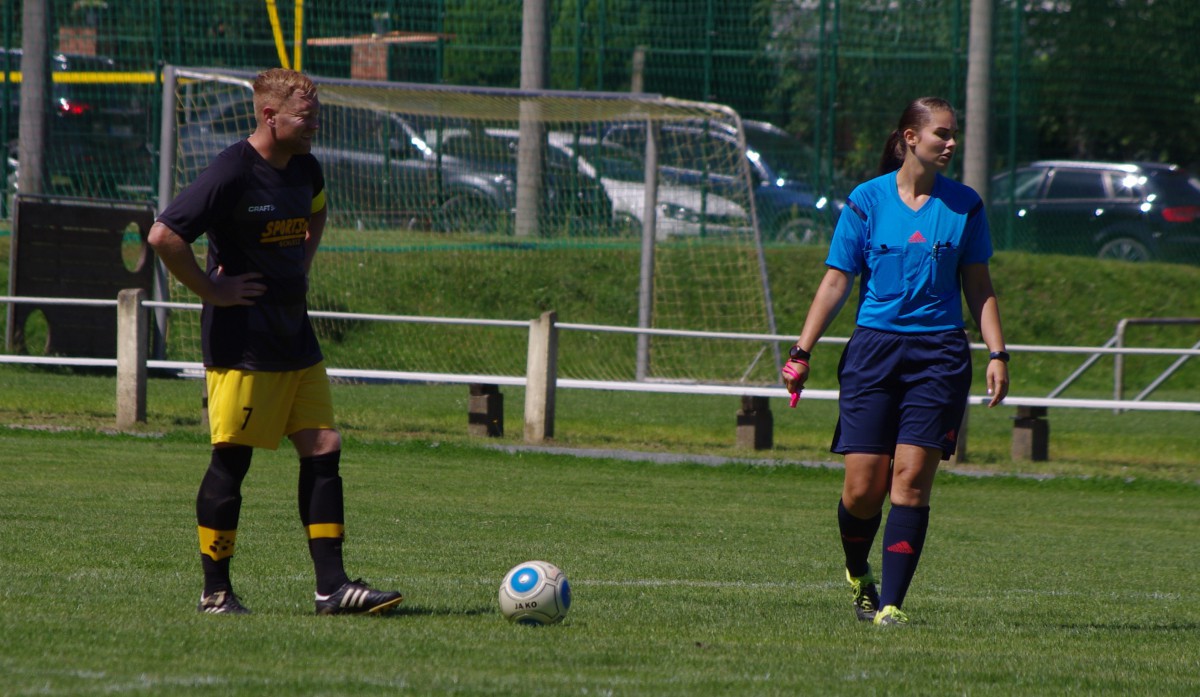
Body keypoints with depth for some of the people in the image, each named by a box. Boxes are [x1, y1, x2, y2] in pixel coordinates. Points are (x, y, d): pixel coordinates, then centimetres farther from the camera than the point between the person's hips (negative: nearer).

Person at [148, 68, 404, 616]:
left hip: (295, 340, 8)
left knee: (323, 450, 3)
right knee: (232, 460, -2)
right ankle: (216, 592, 7)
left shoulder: (303, 169, 8)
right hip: (242, 344, -8)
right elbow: (164, 235, -22)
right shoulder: (233, 173, -17)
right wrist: (211, 290, -16)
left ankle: (332, 586, 4)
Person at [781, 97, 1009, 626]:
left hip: (939, 355, 1)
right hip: (873, 347, -1)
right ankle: (858, 575, 25)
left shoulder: (964, 205, 7)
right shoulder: (866, 201, 2)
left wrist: (996, 354, 4)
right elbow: (836, 283, 4)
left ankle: (891, 604, -9)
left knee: (911, 478, -10)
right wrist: (802, 352, -2)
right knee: (863, 487, -4)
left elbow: (978, 285, 13)